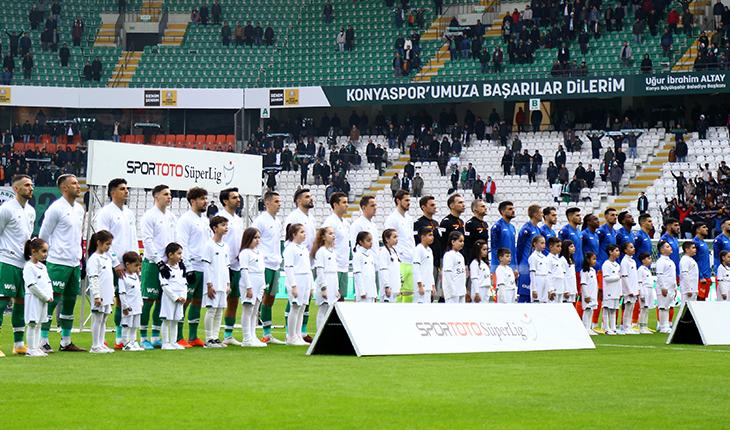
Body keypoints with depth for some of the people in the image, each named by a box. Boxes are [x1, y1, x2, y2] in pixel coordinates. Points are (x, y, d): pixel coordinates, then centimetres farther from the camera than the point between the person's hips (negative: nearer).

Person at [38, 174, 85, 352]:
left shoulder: (79, 209, 13)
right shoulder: (56, 209, -10)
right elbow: (43, 235, -6)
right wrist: (45, 256, -1)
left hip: (75, 263, 8)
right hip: (58, 264, -8)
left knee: (70, 301, 10)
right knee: (52, 300, -8)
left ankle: (66, 341, 17)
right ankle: (43, 341, -4)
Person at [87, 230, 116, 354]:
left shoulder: (108, 258, 16)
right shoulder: (94, 259, -11)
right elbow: (93, 279, -16)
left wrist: (113, 295, 20)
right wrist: (96, 296, -21)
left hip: (107, 296, 8)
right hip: (99, 296, -8)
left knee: (103, 320, 11)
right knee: (97, 320, -4)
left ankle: (101, 344, 15)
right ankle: (95, 346, -1)